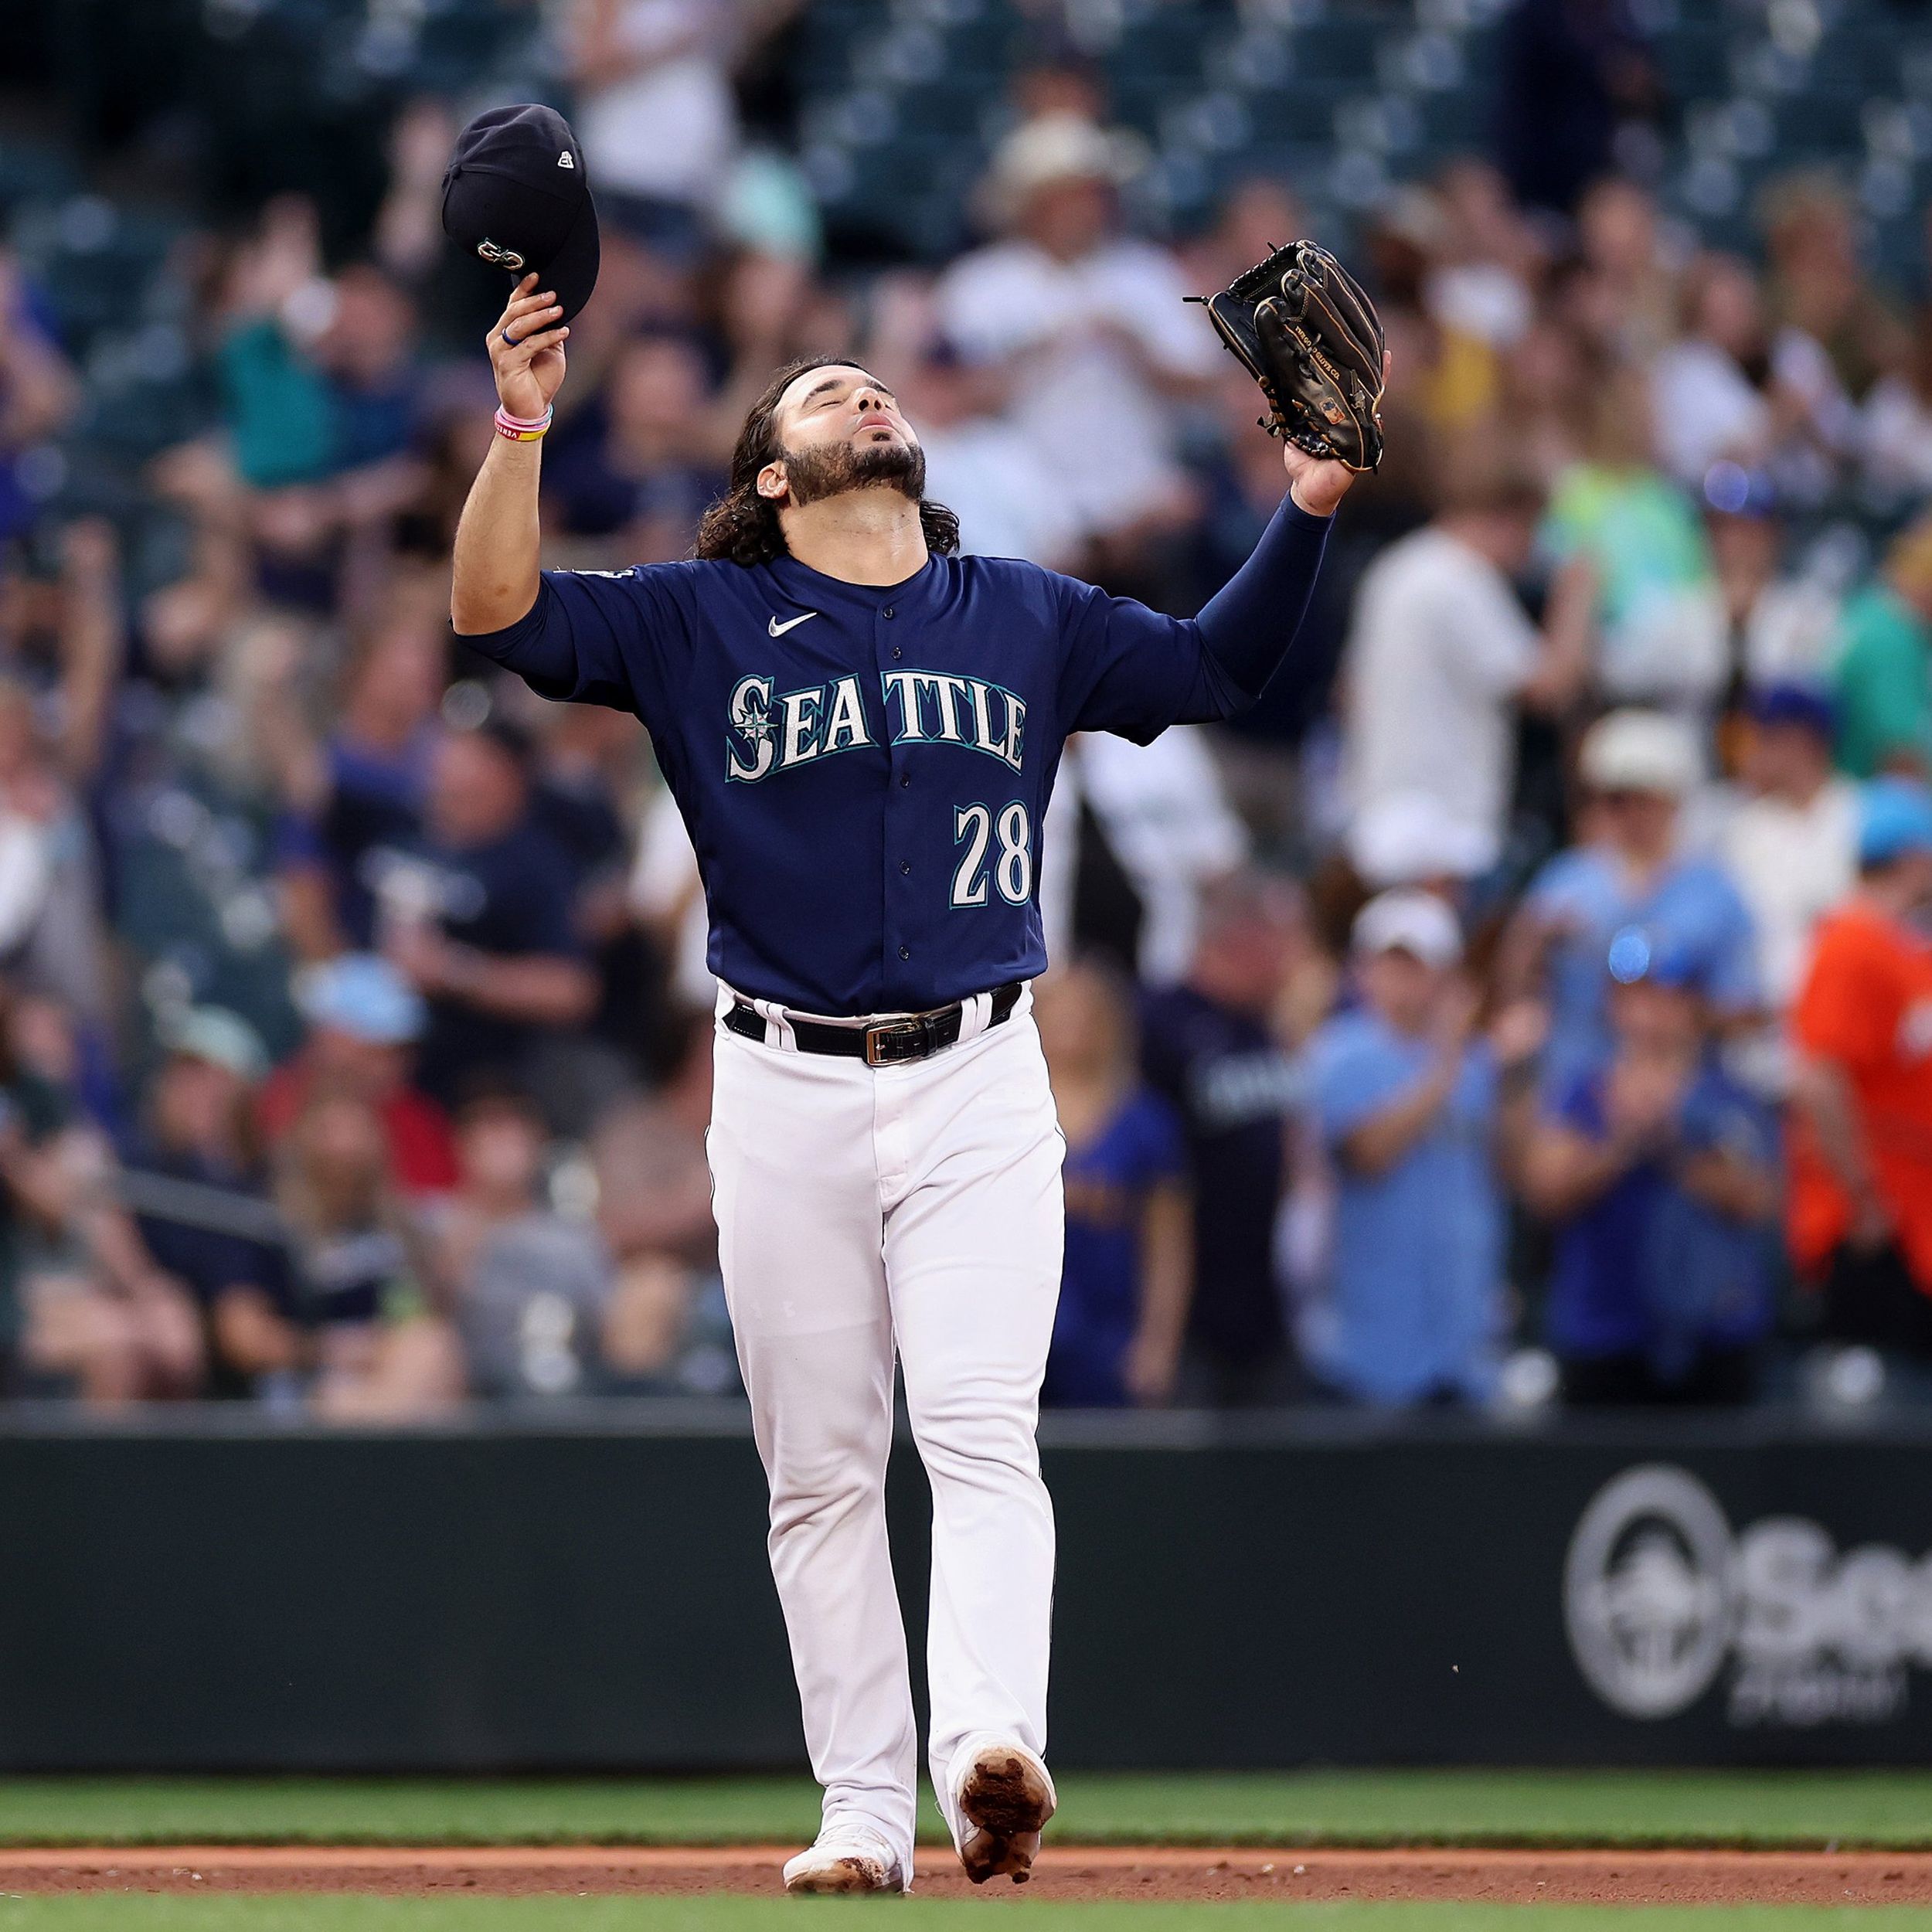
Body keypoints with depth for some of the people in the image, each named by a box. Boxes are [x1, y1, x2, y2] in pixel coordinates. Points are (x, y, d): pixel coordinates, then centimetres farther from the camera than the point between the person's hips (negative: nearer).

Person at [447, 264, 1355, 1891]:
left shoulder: (1026, 621, 14)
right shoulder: (698, 622, 6)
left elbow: (1218, 667, 18)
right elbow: (498, 612, -6)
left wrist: (1307, 503, 3)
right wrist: (522, 425, -19)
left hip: (976, 1085, 0)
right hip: (785, 1095, 0)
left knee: (982, 1430, -16)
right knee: (819, 1468, 3)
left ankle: (992, 1749, -31)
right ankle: (865, 1813, 7)